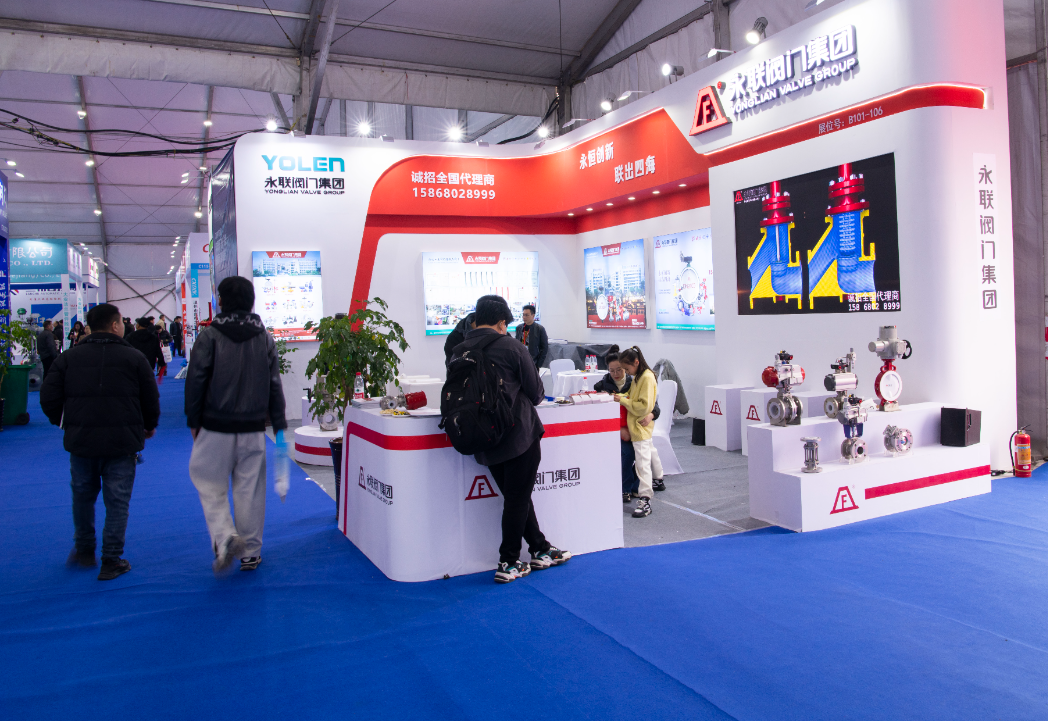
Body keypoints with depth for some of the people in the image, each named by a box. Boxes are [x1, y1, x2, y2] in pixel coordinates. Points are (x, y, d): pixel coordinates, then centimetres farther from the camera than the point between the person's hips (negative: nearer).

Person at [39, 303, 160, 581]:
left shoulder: (69, 357, 3)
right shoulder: (134, 357, -4)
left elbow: (48, 396, 2)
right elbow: (151, 399, -1)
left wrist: (64, 423, 20)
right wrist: (149, 426, 18)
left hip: (81, 442, 3)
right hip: (122, 443, -3)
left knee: (83, 495, 21)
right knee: (117, 501, 5)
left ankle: (84, 551, 34)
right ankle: (111, 561, 8)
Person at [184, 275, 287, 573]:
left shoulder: (209, 336, -6)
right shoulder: (264, 337, 5)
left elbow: (196, 380, -6)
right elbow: (274, 384, 5)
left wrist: (193, 421, 4)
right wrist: (279, 423, 10)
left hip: (216, 428, -3)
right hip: (253, 428, 3)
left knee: (211, 484, 9)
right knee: (250, 489, 9)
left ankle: (224, 536, -12)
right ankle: (250, 552, 16)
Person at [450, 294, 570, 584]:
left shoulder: (458, 353, 3)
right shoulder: (511, 347, -9)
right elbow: (536, 392, -3)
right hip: (519, 434, -5)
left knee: (516, 496, 16)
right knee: (518, 498, 5)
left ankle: (541, 549, 28)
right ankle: (508, 563, 10)